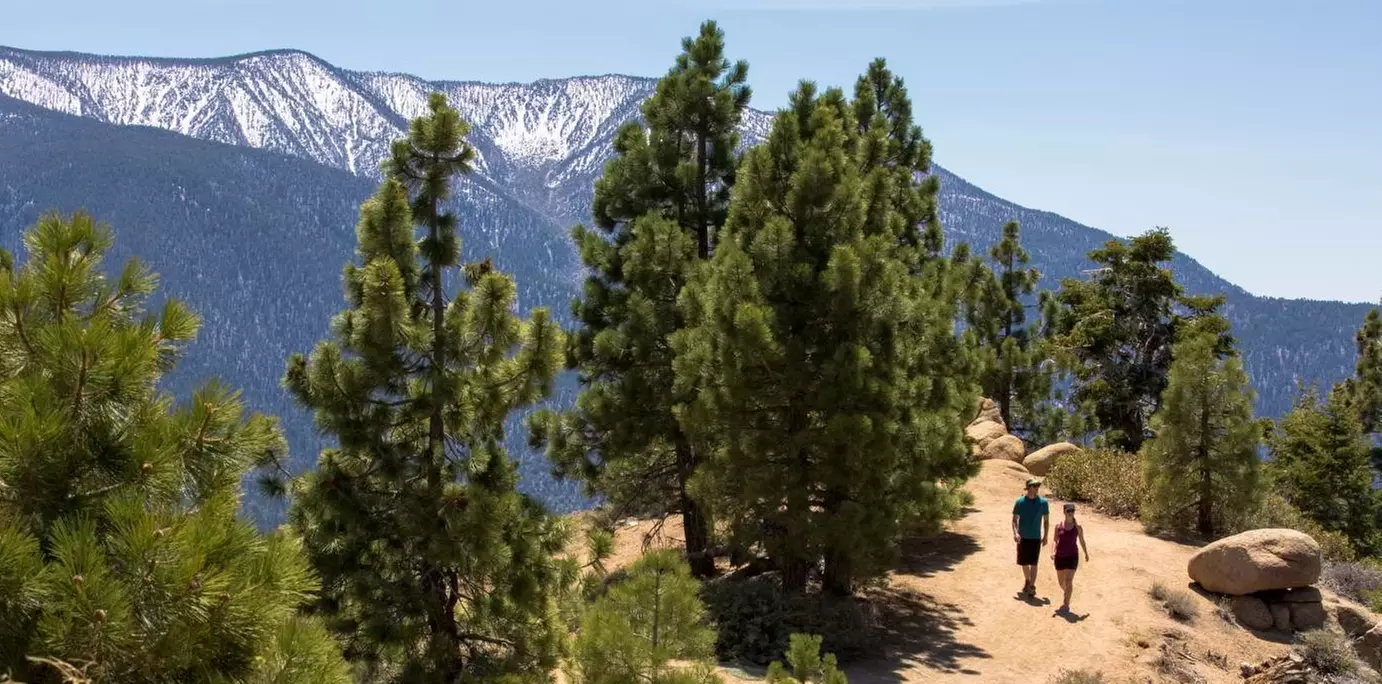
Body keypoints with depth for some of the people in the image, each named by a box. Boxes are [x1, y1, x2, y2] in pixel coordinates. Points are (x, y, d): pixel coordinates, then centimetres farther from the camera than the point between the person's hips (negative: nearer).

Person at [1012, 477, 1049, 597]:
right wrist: (1015, 533, -14)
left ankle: (1032, 586, -7)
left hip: (1036, 538, -1)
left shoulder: (1043, 502, -3)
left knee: (1033, 563, -7)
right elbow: (1014, 519, 1)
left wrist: (1045, 536, 3)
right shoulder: (1020, 502, -3)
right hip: (1023, 537, 1)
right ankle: (1027, 581, 35)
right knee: (1024, 562, 13)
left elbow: (1046, 521, 6)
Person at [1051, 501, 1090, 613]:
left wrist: (1086, 553, 21)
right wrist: (1053, 552, -17)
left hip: (1072, 556, -2)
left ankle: (1066, 605, -10)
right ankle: (1067, 594, 46)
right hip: (1060, 557, 2)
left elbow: (1082, 541, 11)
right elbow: (1055, 541, -1)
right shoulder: (1058, 526, -1)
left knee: (1068, 581, -15)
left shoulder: (1078, 527, -2)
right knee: (1061, 582, 15)